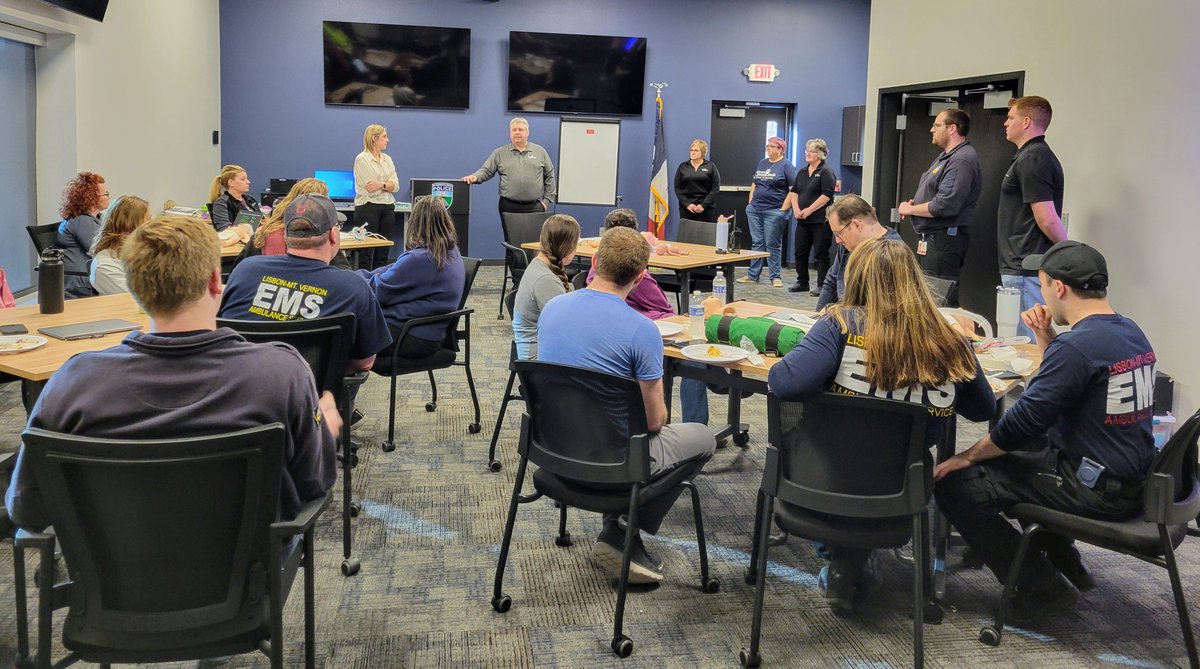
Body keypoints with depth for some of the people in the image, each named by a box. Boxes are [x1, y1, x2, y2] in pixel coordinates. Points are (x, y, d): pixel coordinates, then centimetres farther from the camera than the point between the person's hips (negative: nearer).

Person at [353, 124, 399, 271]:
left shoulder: (387, 159, 15)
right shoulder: (362, 159, -4)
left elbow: (396, 185, 3)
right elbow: (369, 188, -12)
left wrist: (380, 184, -14)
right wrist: (387, 185, -2)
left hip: (387, 208, 6)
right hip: (368, 207, -6)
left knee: (383, 254, 7)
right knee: (366, 254, -5)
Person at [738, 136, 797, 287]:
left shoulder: (786, 166, -5)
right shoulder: (762, 163, 15)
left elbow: (794, 189, -11)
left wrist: (784, 208, -14)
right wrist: (750, 202, 11)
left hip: (774, 211, -6)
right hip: (755, 210, 6)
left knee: (773, 245, -1)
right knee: (756, 242, 9)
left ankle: (776, 277, 6)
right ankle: (752, 275, 15)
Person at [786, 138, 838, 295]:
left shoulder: (826, 172, -7)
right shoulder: (802, 172, 15)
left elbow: (827, 195, -16)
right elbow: (794, 191, 14)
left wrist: (809, 210, -17)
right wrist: (796, 209, -3)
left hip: (820, 220, -7)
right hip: (803, 220, 7)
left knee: (821, 253, -2)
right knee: (800, 252, 10)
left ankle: (822, 286, 4)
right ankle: (802, 282, 21)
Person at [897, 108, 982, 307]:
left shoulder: (962, 160, -17)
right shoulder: (946, 156, 17)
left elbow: (945, 205, -26)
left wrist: (911, 209, -11)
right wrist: (914, 203, 6)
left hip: (944, 240, -11)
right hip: (930, 238, 11)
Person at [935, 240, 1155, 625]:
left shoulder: (1076, 345, -23)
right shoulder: (1130, 333, 7)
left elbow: (1022, 422, -21)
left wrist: (967, 456, -8)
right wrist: (1046, 338, 7)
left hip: (1093, 488, -10)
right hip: (1130, 479, 10)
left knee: (956, 485, -10)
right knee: (1009, 457, 28)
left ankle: (1041, 588, -1)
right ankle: (1065, 564, 28)